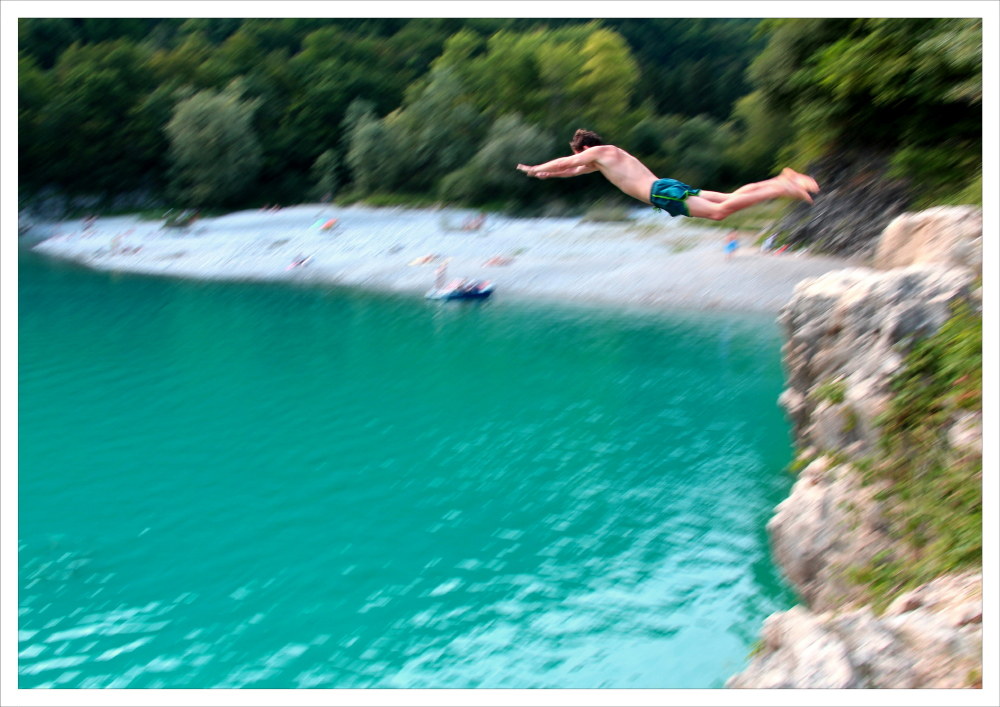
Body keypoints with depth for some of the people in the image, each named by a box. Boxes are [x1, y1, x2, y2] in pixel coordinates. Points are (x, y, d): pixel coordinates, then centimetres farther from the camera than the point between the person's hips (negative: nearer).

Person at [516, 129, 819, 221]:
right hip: (668, 187, 9)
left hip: (663, 193, -9)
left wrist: (534, 168, 31)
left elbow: (565, 161, 17)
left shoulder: (598, 152, 6)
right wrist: (549, 173, 49)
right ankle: (783, 179, -6)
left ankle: (782, 189, -32)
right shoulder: (608, 155, 31)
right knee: (731, 198, 4)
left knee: (718, 211, -24)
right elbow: (578, 171, 46)